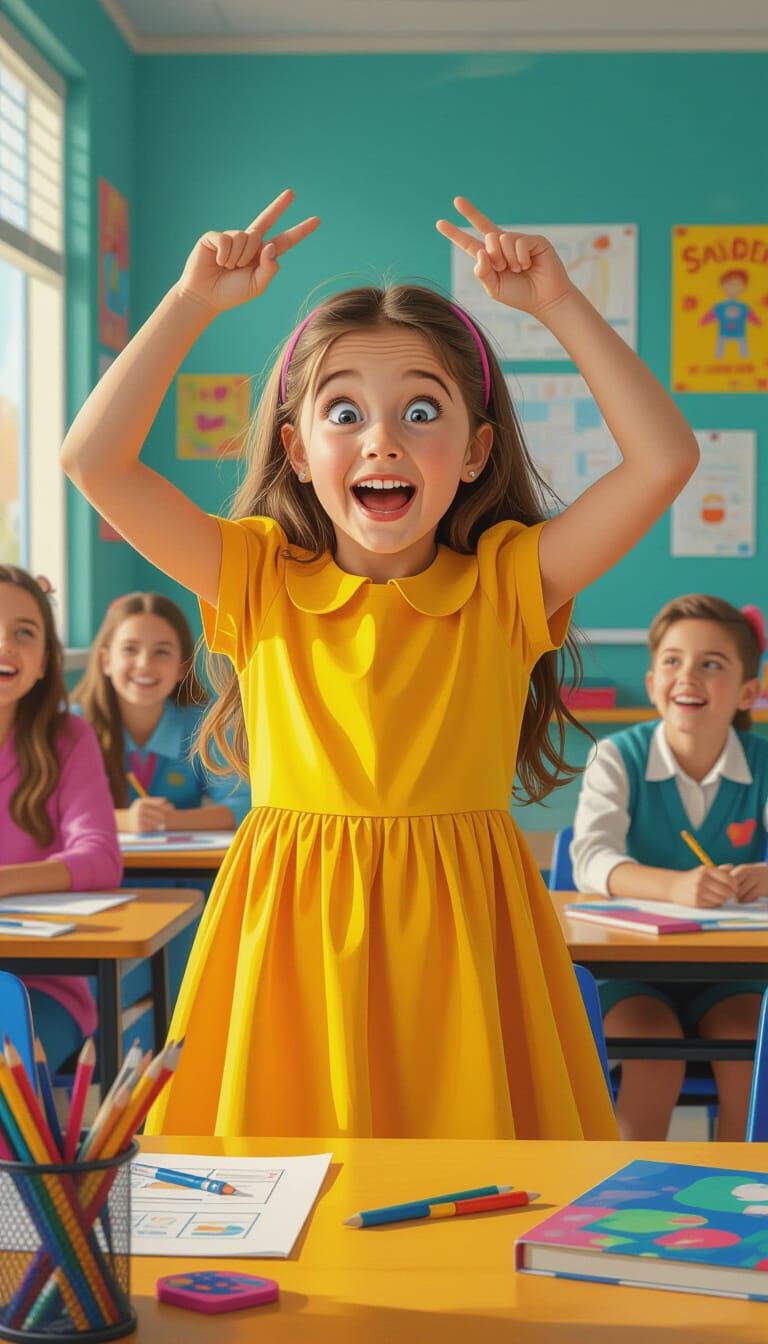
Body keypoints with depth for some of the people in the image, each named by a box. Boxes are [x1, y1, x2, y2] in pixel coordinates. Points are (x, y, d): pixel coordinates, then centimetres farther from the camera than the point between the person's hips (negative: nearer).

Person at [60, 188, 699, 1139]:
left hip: (455, 940, 0)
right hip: (294, 944, 1)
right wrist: (192, 304, -1)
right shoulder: (261, 581, 4)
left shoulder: (507, 583, 3)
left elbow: (665, 457, -5)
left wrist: (559, 305, -4)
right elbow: (92, 460, -2)